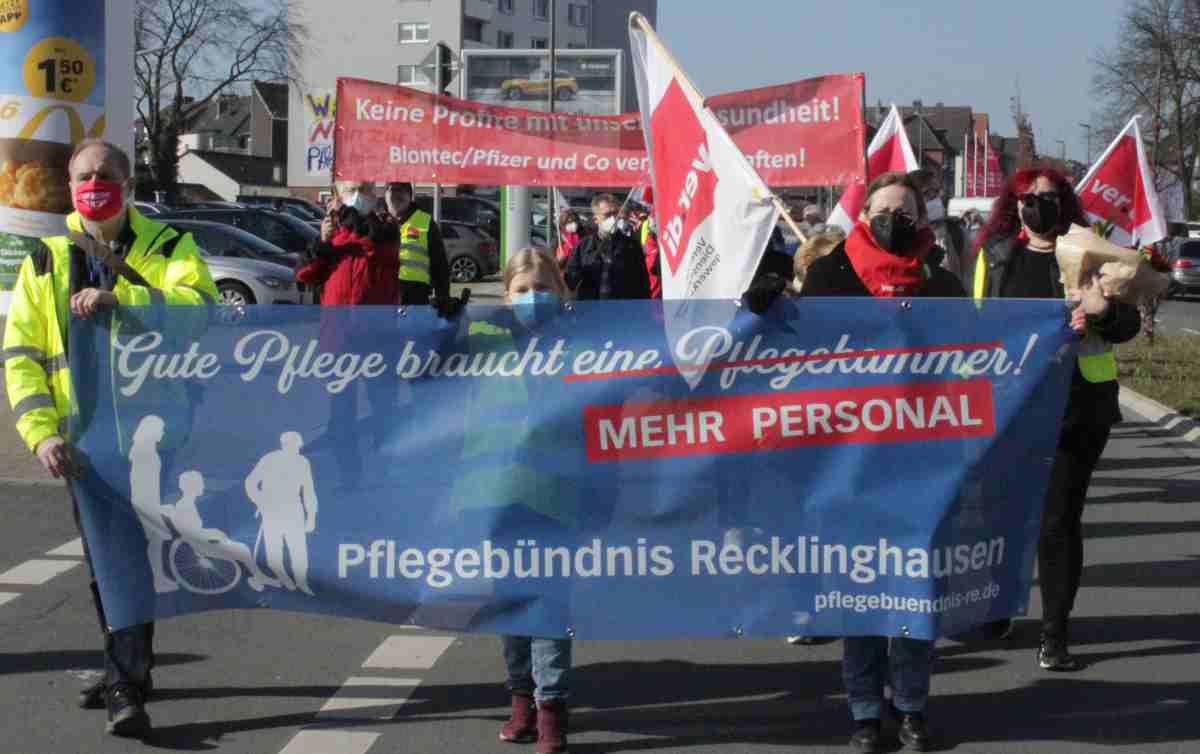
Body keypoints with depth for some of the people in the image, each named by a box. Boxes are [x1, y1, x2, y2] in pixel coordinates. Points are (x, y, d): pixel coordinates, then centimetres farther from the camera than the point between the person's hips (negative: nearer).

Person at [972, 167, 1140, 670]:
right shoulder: (996, 254, 7)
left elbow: (1129, 325, 2)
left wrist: (1105, 311, -19)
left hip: (1078, 404, -2)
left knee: (1060, 520, 0)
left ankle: (1055, 634, 6)